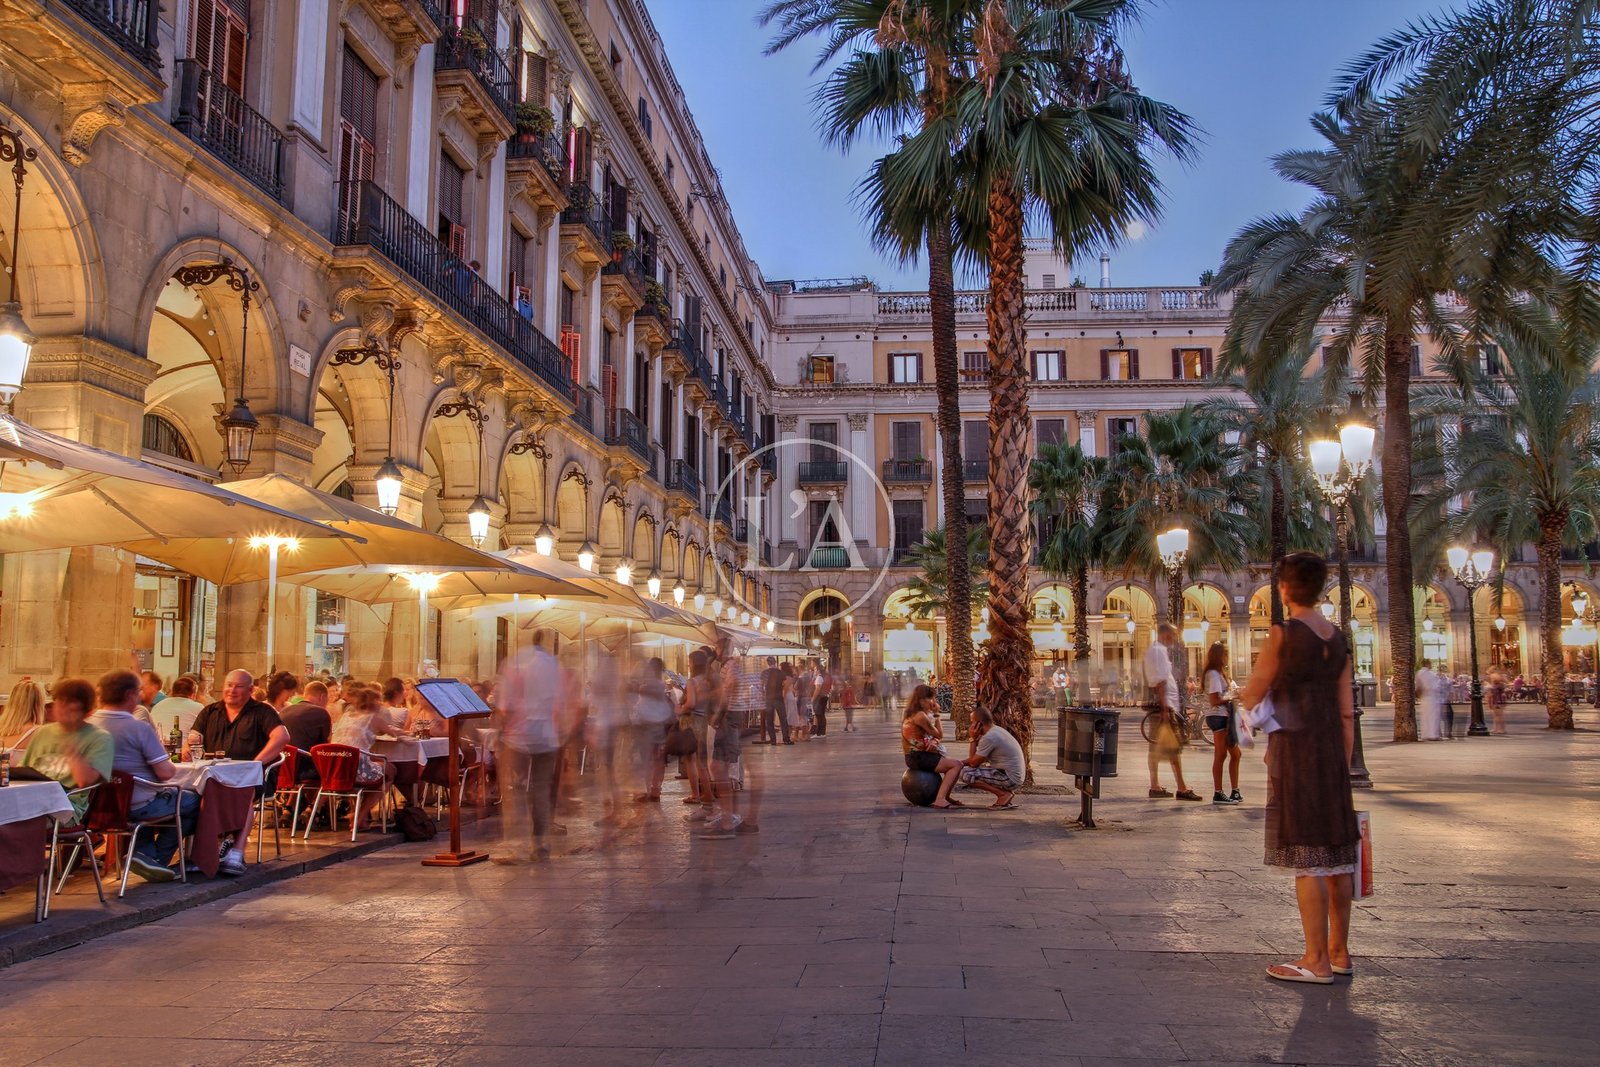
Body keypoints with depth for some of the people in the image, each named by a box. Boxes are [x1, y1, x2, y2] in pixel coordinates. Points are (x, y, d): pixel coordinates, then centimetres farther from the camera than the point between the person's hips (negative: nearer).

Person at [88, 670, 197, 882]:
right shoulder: (139, 728, -19)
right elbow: (166, 773, -20)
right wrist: (170, 763, 4)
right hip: (136, 807, -7)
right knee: (194, 801, 12)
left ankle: (146, 852, 17)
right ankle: (158, 859, 10)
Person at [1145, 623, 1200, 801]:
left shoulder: (1152, 650, 19)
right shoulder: (1160, 650, -13)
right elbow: (1161, 681, -20)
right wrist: (1165, 708, -23)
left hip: (1159, 704, 11)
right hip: (1165, 703, -11)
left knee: (1157, 747, 11)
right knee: (1175, 746, -9)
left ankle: (1155, 787, 14)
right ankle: (1182, 788, -8)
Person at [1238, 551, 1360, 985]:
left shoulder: (1284, 633, -11)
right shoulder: (1337, 638, 9)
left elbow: (1252, 696, -6)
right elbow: (1347, 712, 10)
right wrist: (1344, 765, 15)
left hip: (1293, 746, -7)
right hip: (1331, 748, 7)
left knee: (1305, 855, -4)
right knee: (1336, 850, 13)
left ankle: (1317, 961, -1)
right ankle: (1339, 952, 22)